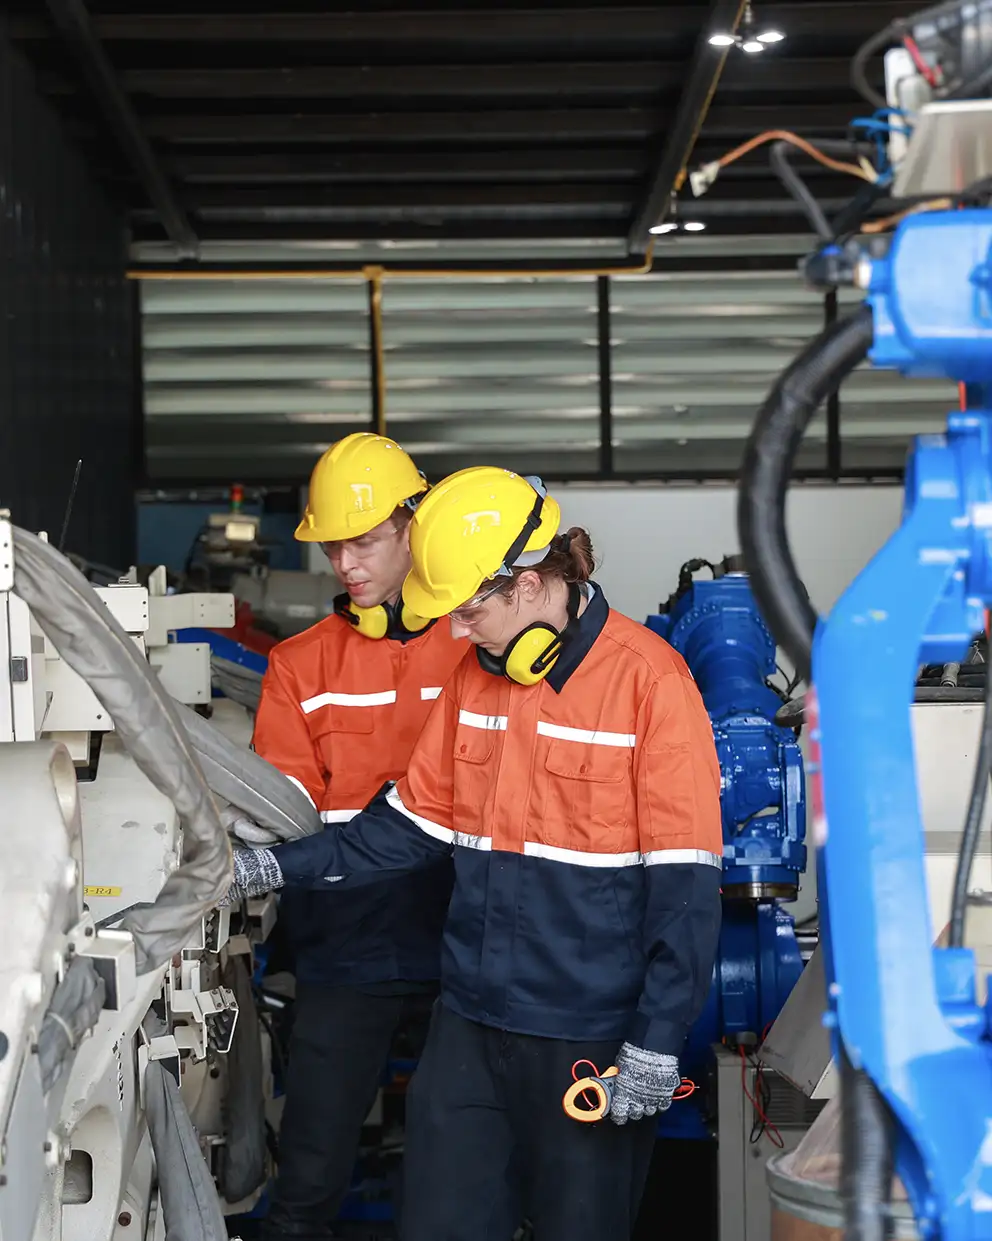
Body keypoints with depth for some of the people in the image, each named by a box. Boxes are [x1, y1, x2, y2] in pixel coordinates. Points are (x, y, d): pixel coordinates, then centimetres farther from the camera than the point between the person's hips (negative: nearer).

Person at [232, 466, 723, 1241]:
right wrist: (279, 868, 4)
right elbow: (416, 820, 13)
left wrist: (657, 1044, -16)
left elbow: (685, 885, -14)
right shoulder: (474, 676, 8)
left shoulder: (647, 680, -13)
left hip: (591, 1033, -5)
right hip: (472, 1023, 6)